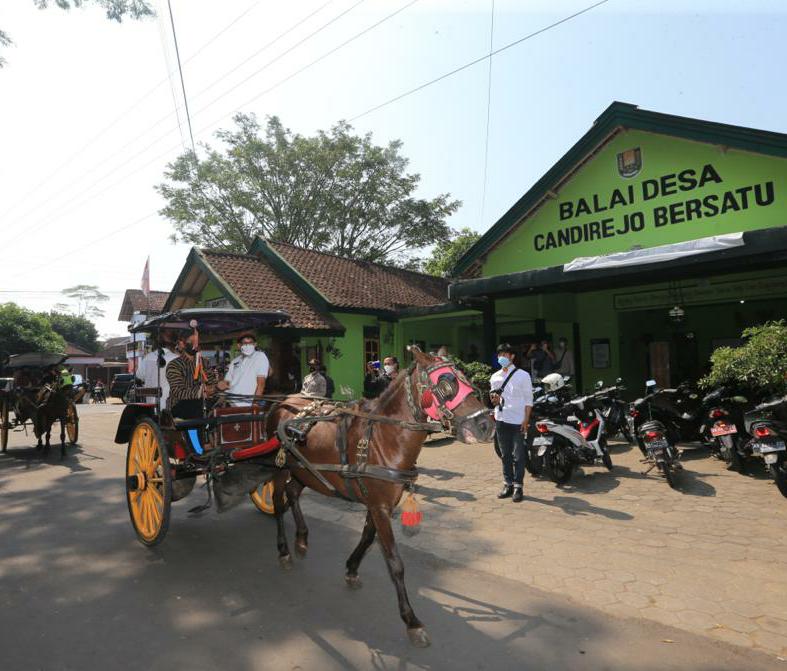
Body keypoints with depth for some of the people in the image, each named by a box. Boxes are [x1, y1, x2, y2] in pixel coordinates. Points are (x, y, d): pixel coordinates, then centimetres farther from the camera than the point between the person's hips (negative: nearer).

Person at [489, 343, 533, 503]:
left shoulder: (523, 375, -2)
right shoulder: (494, 377, 11)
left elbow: (528, 399, -3)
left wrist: (526, 419, -11)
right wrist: (494, 400, -4)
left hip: (517, 421, -4)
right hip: (500, 420, 5)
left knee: (518, 456, 0)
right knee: (505, 455, 11)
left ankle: (518, 486, 8)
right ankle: (508, 484, 20)